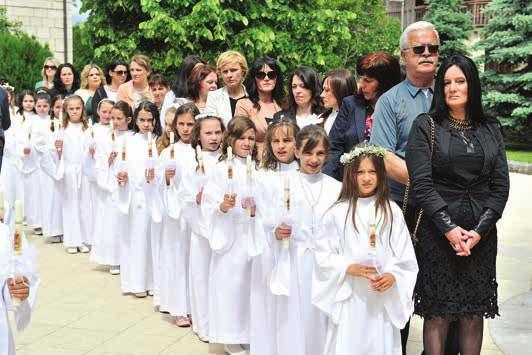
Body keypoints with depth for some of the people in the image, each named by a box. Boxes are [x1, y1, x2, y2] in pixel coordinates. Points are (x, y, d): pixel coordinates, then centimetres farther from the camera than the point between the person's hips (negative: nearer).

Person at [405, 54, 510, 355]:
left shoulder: (490, 130, 10)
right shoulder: (426, 126, 0)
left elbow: (501, 185, 5)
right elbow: (422, 183, -8)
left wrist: (479, 230, -8)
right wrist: (449, 228, -14)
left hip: (481, 234, 3)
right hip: (438, 233, -3)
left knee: (475, 312, 7)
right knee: (439, 313, 0)